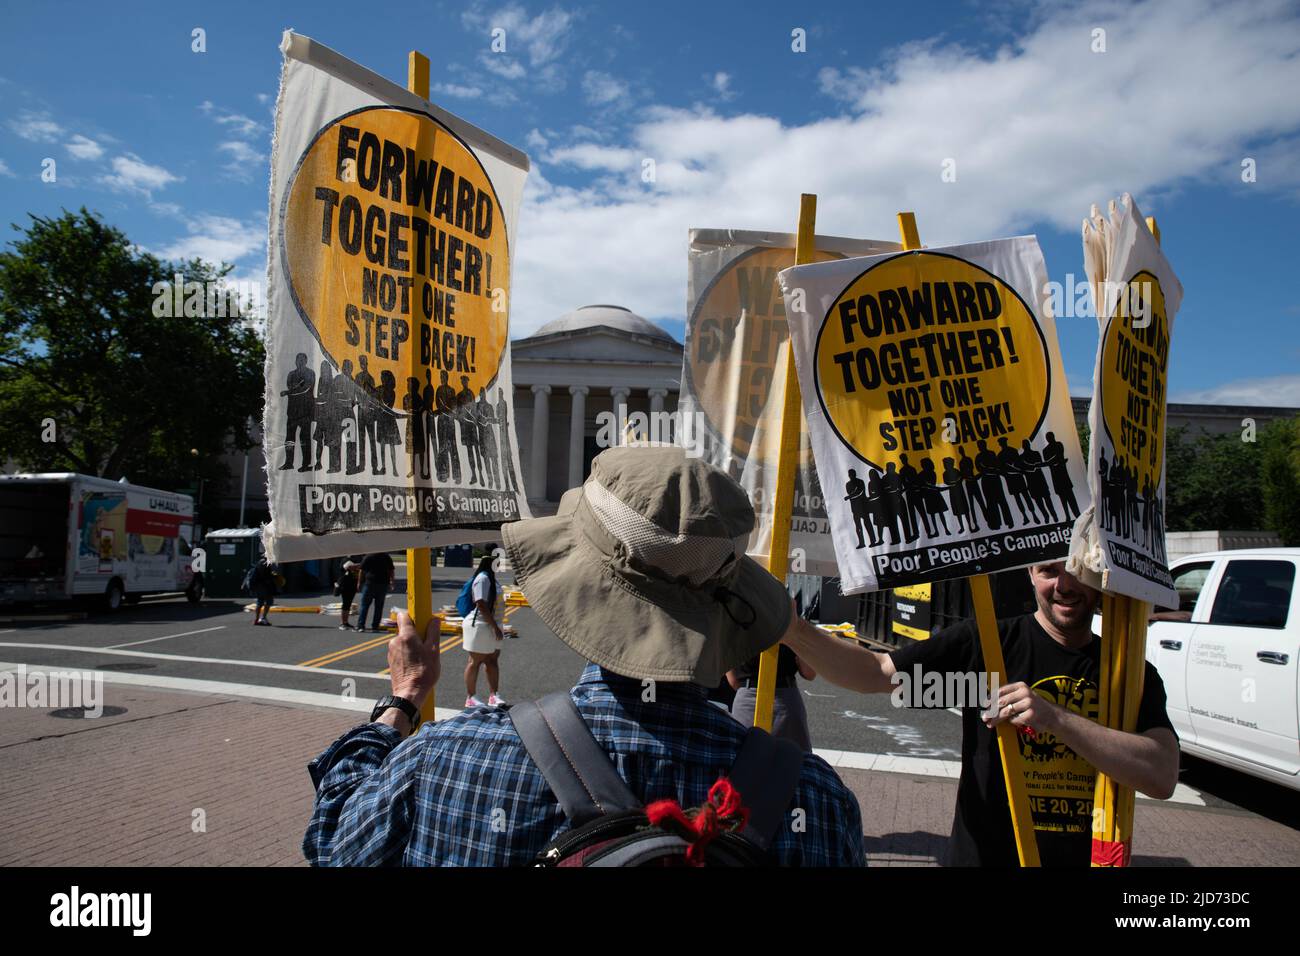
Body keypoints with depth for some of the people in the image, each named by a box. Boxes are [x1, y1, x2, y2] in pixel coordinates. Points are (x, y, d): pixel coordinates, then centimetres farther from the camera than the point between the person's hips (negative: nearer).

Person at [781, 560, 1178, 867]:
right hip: (982, 855, -2)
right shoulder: (986, 643, -10)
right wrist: (794, 631, -31)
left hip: (1088, 856, 2)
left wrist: (1054, 718, -29)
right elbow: (877, 673, -15)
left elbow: (1163, 776, -16)